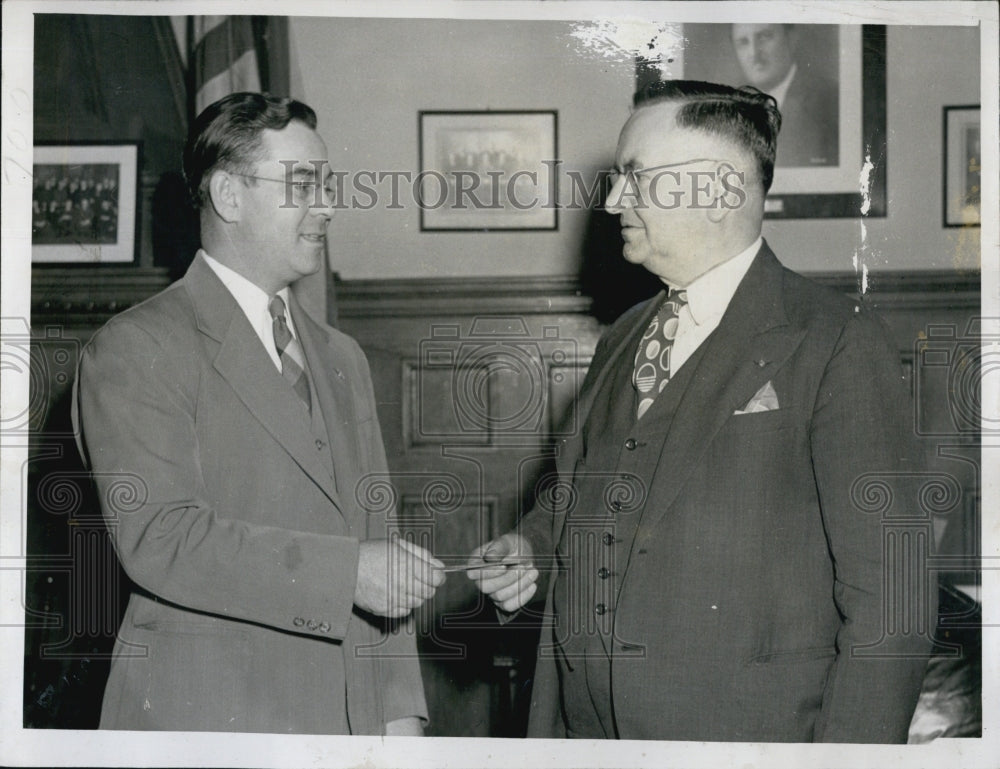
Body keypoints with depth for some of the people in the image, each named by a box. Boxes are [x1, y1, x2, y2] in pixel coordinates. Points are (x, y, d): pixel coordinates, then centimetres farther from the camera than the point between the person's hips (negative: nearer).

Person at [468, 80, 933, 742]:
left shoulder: (838, 344, -9)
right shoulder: (622, 340, 13)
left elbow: (887, 596, -12)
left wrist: (847, 747, -19)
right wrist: (534, 548, 6)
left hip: (747, 735, -6)